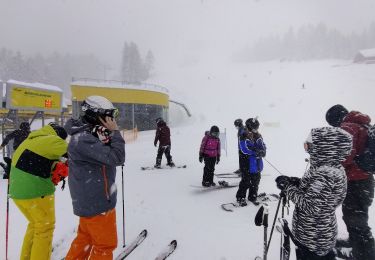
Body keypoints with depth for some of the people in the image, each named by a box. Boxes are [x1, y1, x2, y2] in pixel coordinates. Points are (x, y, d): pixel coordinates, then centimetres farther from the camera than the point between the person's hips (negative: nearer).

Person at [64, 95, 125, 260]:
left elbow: (107, 157, 10)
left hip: (88, 199, 10)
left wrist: (109, 136, -3)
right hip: (97, 202, -10)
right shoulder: (84, 139, -26)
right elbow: (116, 158, -29)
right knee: (105, 244, 10)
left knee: (86, 237, 26)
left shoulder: (88, 135, 6)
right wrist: (115, 132, -21)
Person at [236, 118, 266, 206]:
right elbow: (245, 149, -21)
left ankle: (252, 197, 31)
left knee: (255, 181, 16)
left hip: (257, 163, 7)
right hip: (248, 163, -6)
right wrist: (256, 152, -24)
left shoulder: (258, 136, 9)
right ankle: (241, 198, 13)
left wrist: (262, 151, -19)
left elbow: (263, 146, 4)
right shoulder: (244, 137, -12)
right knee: (246, 182, -1)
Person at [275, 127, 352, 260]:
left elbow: (310, 206, -30)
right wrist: (295, 182, -4)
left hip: (313, 238, -9)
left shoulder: (324, 174, -31)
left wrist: (288, 187, -21)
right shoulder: (332, 169, 0)